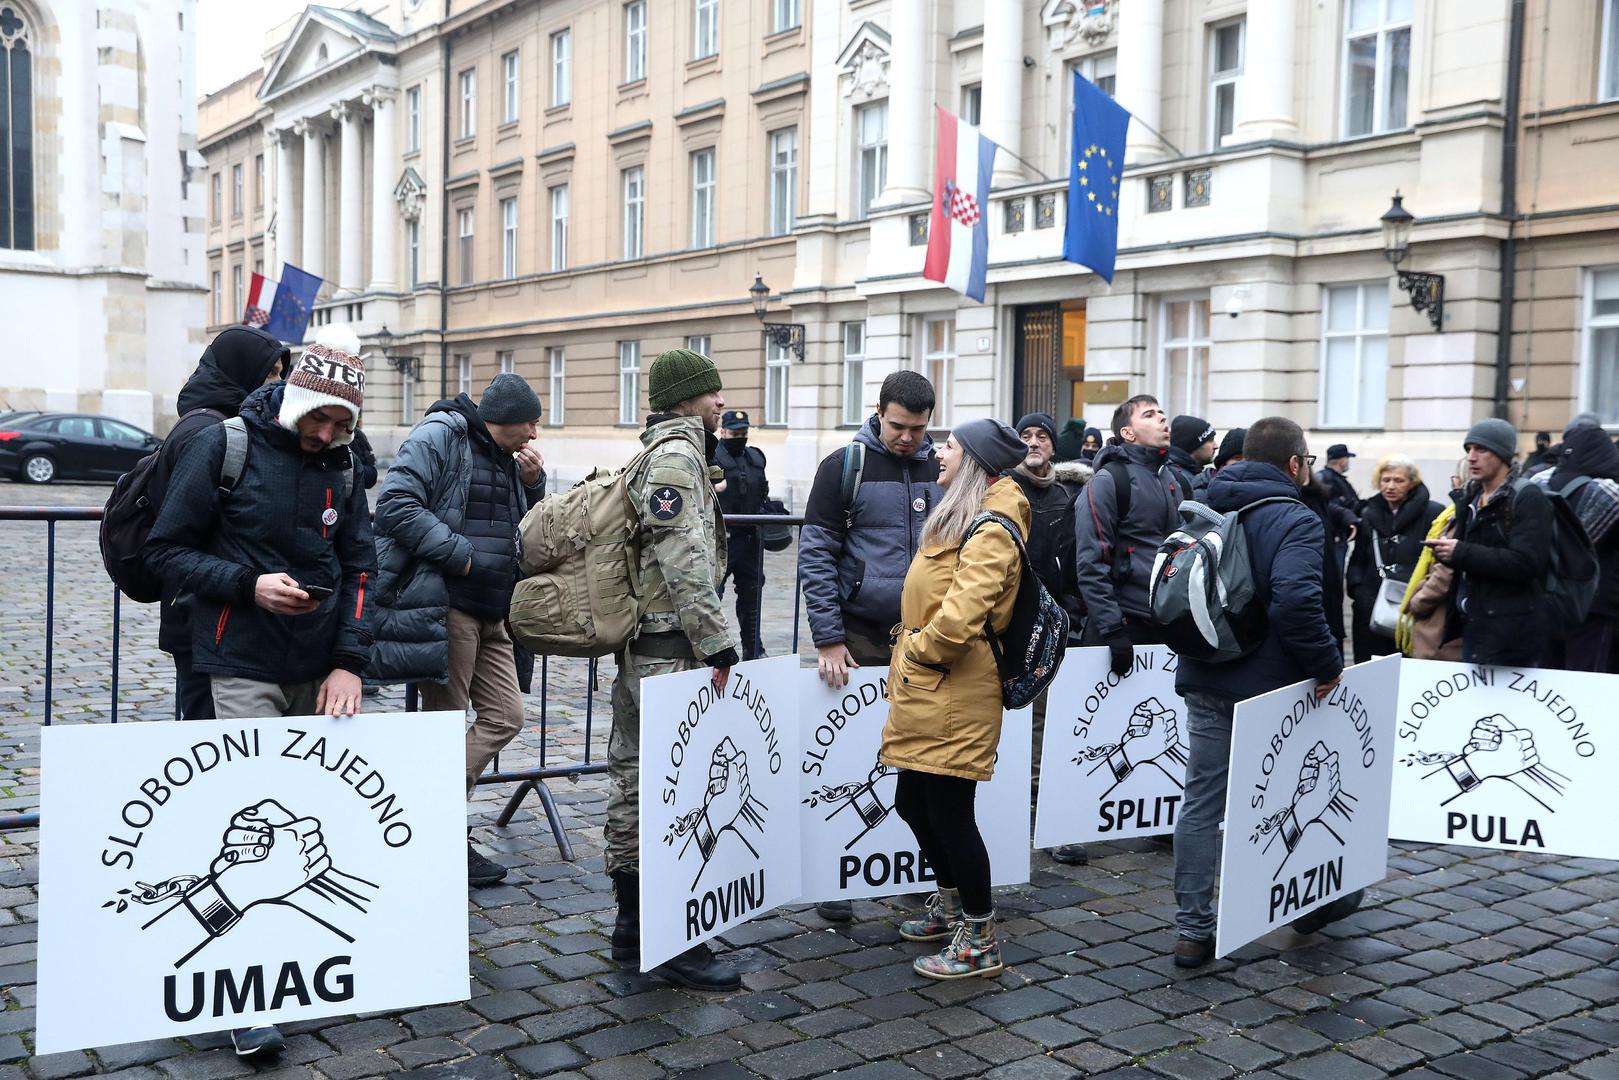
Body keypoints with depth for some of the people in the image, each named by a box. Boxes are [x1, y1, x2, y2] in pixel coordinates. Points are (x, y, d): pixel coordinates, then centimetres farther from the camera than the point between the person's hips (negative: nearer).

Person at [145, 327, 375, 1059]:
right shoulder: (223, 447, -7)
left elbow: (359, 566, 8)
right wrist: (248, 584, -19)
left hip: (319, 673, 5)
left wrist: (350, 660, -3)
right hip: (244, 672, -4)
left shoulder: (341, 464, 7)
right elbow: (166, 550, -4)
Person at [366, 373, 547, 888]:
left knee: (504, 718, 8)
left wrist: (533, 485, 4)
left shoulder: (508, 459, 17)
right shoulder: (437, 437, -8)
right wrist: (460, 555, -21)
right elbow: (396, 504, -20)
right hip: (444, 607, -9)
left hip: (491, 614, 9)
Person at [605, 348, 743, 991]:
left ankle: (634, 925, 24)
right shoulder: (677, 457, -13)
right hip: (671, 653, -11)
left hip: (642, 646, 11)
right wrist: (719, 646, -20)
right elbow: (686, 564, -22)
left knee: (635, 780, 14)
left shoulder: (660, 456, 20)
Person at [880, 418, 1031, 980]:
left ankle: (980, 940, 11)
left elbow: (961, 614, -27)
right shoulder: (959, 520, 18)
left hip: (956, 696, -10)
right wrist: (905, 669, 17)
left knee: (949, 813, -2)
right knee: (912, 803, 18)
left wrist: (919, 649, -12)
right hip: (924, 692, 10)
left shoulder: (990, 531, -15)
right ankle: (950, 905, 37)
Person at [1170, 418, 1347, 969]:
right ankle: (1314, 901, 35)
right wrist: (1327, 663, -19)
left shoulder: (1208, 511, 8)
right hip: (1269, 687, -5)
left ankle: (1193, 929, 7)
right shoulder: (1295, 521, -15)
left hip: (1205, 681, 5)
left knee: (1202, 801, 6)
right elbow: (1295, 600, -30)